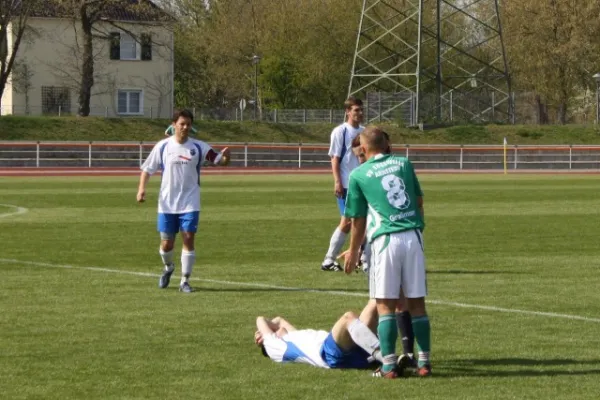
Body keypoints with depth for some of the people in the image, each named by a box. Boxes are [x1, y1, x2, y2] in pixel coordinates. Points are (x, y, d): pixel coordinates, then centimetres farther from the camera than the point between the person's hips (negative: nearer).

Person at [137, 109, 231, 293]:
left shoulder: (198, 147, -2)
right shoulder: (162, 146, -1)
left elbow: (220, 160, -4)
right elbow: (147, 168, 5)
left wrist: (225, 156, -27)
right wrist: (141, 188, -9)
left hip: (190, 203, 0)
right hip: (167, 203, 0)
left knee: (188, 240, -9)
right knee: (166, 243, 3)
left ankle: (185, 281, 1)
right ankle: (168, 267, 36)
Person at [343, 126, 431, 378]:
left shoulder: (358, 175, 5)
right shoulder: (403, 163, 14)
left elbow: (358, 220, 10)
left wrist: (353, 252, 23)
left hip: (385, 240, -3)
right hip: (414, 236, 3)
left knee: (385, 304, 1)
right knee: (416, 302, 9)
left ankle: (389, 365, -4)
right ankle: (424, 362, 10)